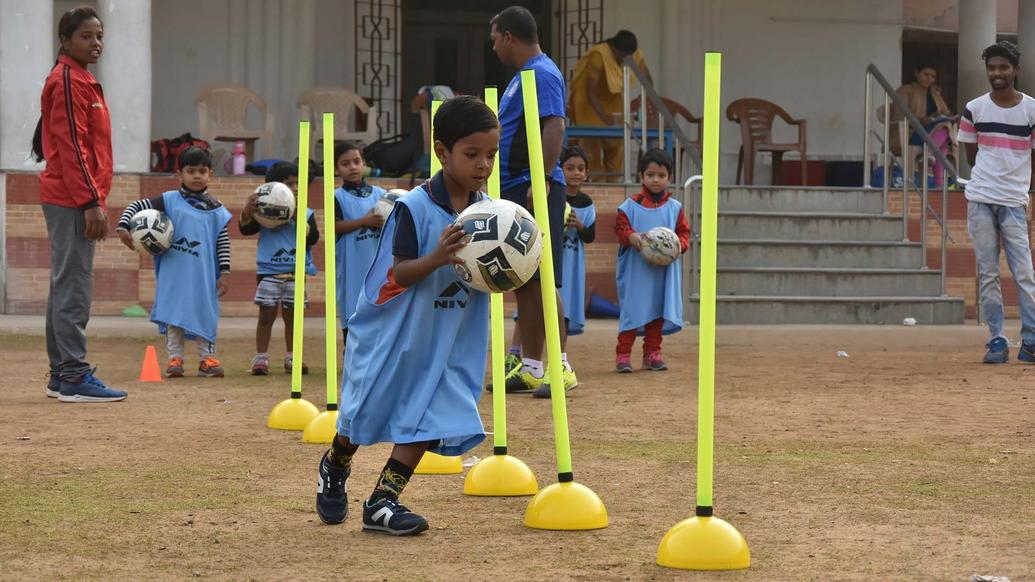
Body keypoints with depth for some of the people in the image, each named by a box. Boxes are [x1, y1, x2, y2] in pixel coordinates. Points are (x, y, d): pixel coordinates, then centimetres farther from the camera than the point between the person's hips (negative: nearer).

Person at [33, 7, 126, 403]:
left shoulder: (81, 80, 19)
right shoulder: (67, 80, -11)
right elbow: (70, 146, -18)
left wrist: (96, 200, 19)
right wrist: (91, 202, -20)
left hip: (71, 201, 10)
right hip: (72, 201, -10)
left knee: (66, 286, 12)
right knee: (74, 288, -10)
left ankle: (61, 374, 17)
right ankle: (74, 376, -11)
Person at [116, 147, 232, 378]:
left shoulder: (215, 209, 5)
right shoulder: (170, 200, 1)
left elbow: (223, 241, 6)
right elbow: (138, 206, -1)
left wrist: (223, 273, 1)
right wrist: (123, 227, -16)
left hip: (204, 274, 1)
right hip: (174, 273, -1)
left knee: (205, 313, 5)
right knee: (173, 313, 3)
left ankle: (207, 358, 15)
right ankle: (175, 358, 11)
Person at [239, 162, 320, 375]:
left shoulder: (305, 213, 5)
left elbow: (313, 237, -6)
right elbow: (246, 228, -7)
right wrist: (247, 211, -26)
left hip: (296, 273, 2)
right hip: (269, 271, -2)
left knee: (292, 316, 8)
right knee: (266, 315, 1)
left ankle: (291, 358, 16)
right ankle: (260, 358, 7)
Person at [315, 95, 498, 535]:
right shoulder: (414, 208, -22)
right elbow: (399, 274, -24)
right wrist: (437, 258, -42)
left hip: (449, 338, 4)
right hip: (395, 331, -4)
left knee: (431, 415, -6)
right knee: (367, 409, 11)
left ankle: (383, 500, 0)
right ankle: (335, 468, 40)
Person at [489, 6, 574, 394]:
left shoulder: (542, 74, -10)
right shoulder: (523, 76, 20)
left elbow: (554, 128, -21)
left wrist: (542, 180, -28)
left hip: (534, 190, -10)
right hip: (514, 190, 10)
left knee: (538, 280, -11)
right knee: (523, 283, 10)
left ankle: (561, 367, -10)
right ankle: (530, 368, 13)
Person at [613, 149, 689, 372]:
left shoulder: (675, 208, 9)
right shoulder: (631, 205, 2)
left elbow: (684, 232, 9)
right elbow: (620, 227, -1)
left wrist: (679, 244, -11)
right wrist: (631, 237, -22)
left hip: (664, 269, 3)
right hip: (635, 270, -3)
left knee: (658, 311, 5)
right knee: (632, 310, -5)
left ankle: (652, 353, 13)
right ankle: (623, 354, -2)